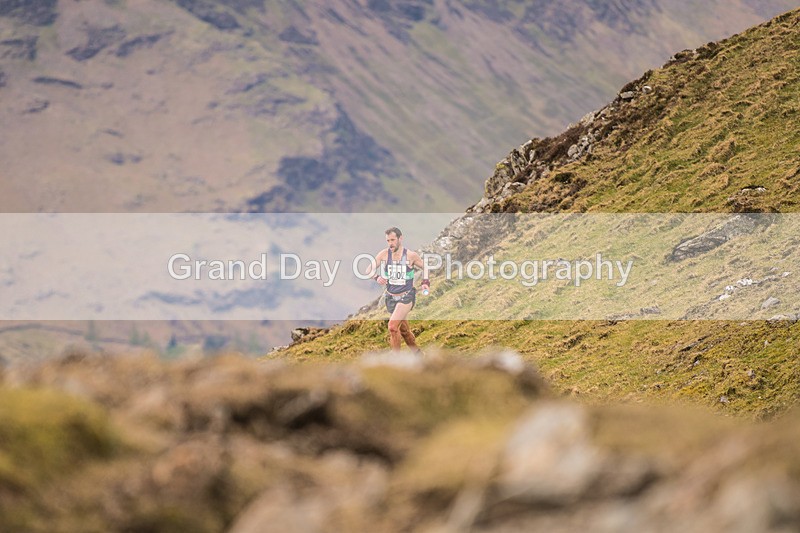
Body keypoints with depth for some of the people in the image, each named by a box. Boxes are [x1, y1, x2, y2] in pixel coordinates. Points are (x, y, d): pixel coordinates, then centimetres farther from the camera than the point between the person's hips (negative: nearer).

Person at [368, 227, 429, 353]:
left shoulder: (411, 255, -9)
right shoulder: (384, 254, -5)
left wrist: (426, 283, -9)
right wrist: (377, 277, -28)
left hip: (406, 297, -4)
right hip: (391, 297, 4)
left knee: (393, 326, -21)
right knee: (404, 330, 16)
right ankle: (418, 353, 36)